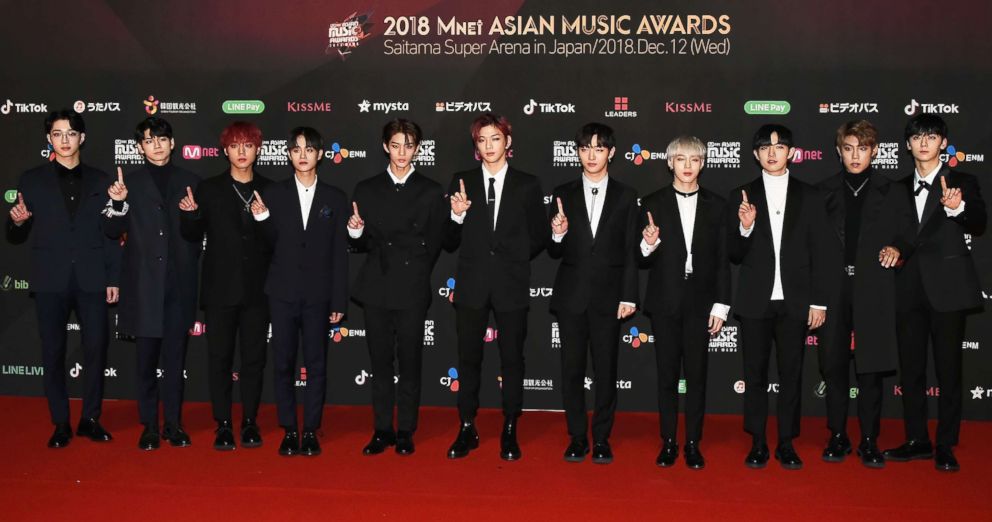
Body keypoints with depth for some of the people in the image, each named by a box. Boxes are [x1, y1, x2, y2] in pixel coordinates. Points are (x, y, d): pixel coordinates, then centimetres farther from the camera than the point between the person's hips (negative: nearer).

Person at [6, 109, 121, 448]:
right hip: (51, 281, 0)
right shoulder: (32, 180, 6)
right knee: (53, 353, 5)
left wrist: (113, 278, 2)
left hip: (92, 280, 0)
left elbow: (110, 233, 7)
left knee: (95, 350, 2)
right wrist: (17, 222, -17)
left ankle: (90, 419, 16)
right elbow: (16, 237, 6)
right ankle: (61, 424, 16)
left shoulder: (100, 181, 8)